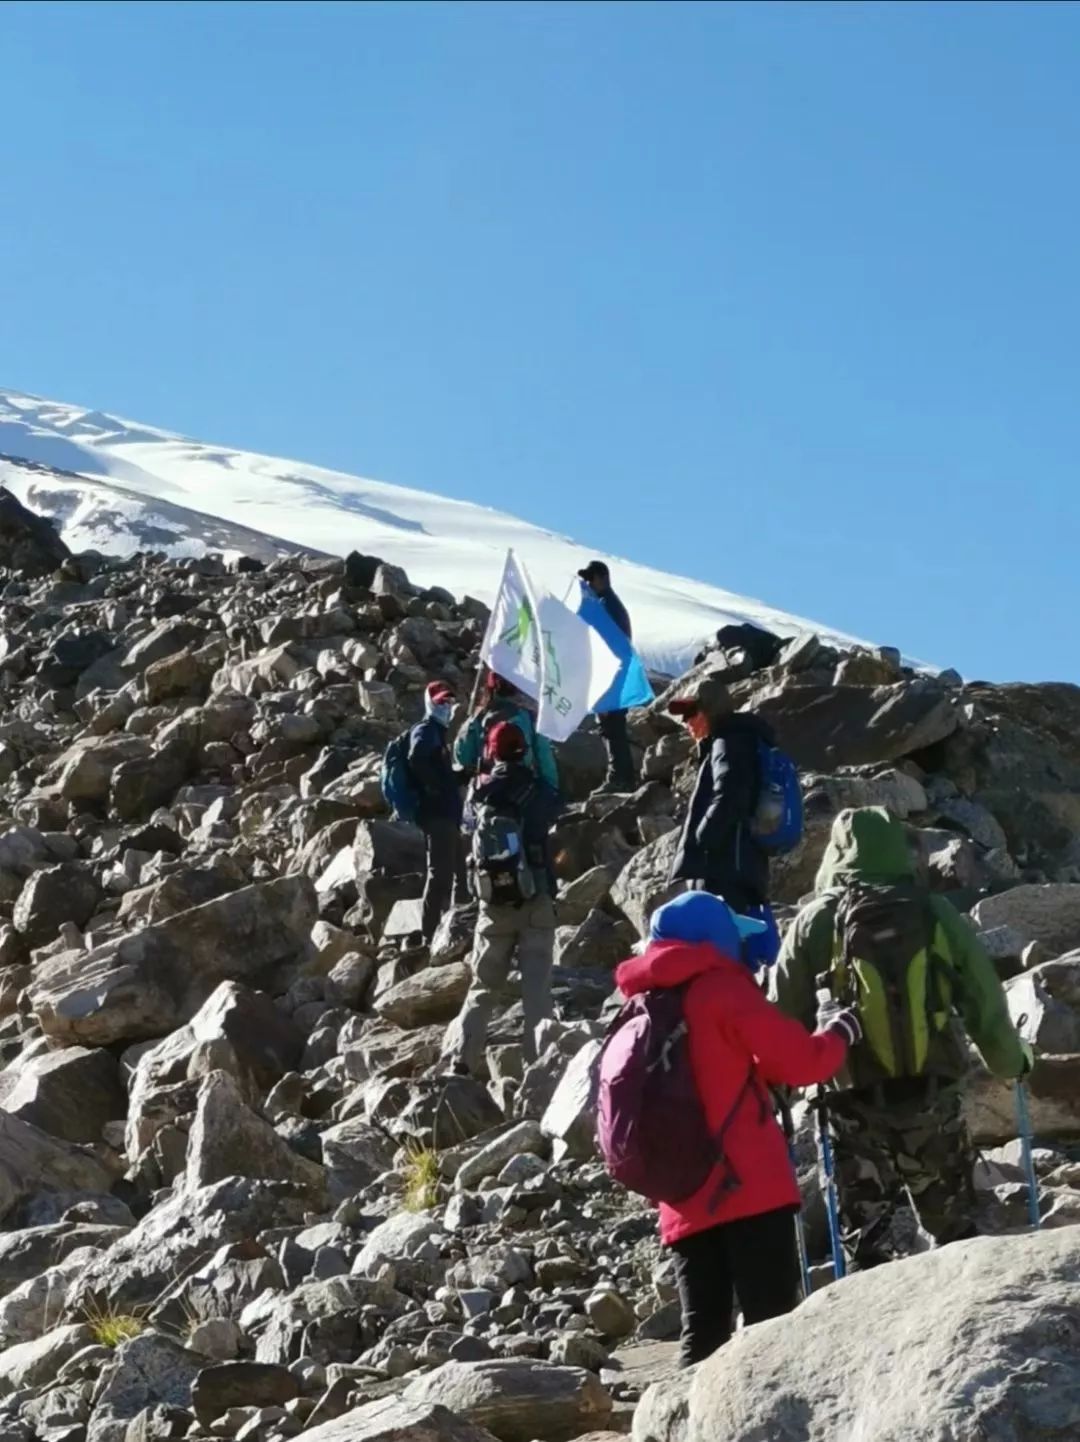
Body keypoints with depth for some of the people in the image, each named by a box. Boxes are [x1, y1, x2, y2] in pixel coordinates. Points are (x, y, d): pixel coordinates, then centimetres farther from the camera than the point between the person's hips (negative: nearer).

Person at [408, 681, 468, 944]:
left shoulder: (439, 732, 24)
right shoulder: (426, 731, -6)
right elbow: (416, 760, -27)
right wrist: (436, 788, -20)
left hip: (447, 814, 10)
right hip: (437, 813, -10)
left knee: (457, 872, 17)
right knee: (439, 873, -13)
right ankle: (429, 935, -15)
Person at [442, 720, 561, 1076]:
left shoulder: (479, 793, -1)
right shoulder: (538, 793, -6)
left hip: (494, 904, 2)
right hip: (536, 902, -2)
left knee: (485, 986, 13)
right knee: (537, 989, 1)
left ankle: (461, 1058, 5)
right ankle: (539, 1060, -5)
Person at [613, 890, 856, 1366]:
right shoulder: (721, 989, -4)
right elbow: (800, 1060, -6)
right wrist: (841, 1032, 11)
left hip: (684, 1199, 7)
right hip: (749, 1186, -7)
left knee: (702, 1334, 7)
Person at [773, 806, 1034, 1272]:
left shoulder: (816, 920, -4)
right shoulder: (936, 913, -1)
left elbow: (784, 1014, -2)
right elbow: (985, 1001, 5)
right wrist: (1010, 1060, 22)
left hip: (857, 1106, -1)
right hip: (936, 1098, 1)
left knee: (864, 1237, 9)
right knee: (954, 1228, 16)